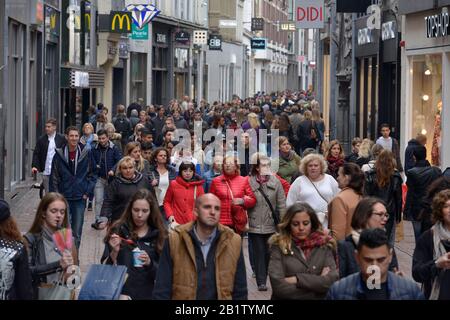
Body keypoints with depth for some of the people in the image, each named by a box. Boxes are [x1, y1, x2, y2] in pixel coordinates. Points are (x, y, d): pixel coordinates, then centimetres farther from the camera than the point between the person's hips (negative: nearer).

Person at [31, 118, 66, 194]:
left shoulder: (61, 139, 1)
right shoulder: (41, 139, 6)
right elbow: (36, 153, 5)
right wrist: (34, 166, -8)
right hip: (46, 172, 2)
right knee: (48, 193, 6)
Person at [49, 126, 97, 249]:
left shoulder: (86, 153, -1)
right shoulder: (59, 154, -1)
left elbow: (92, 174, 7)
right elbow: (54, 178, 4)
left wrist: (88, 192, -2)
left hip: (80, 198, 0)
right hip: (64, 198, 0)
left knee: (77, 233, 4)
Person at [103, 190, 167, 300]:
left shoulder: (159, 236, 0)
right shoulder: (118, 230, -2)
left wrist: (150, 263, -18)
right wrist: (114, 252, -18)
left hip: (146, 294, 1)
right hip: (119, 293, -1)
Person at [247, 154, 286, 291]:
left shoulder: (275, 182, 3)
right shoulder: (249, 182, -4)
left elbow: (281, 204, 4)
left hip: (272, 225, 2)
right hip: (255, 225, -2)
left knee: (270, 253, 6)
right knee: (259, 253, 1)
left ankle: (264, 277, 20)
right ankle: (261, 282, 2)